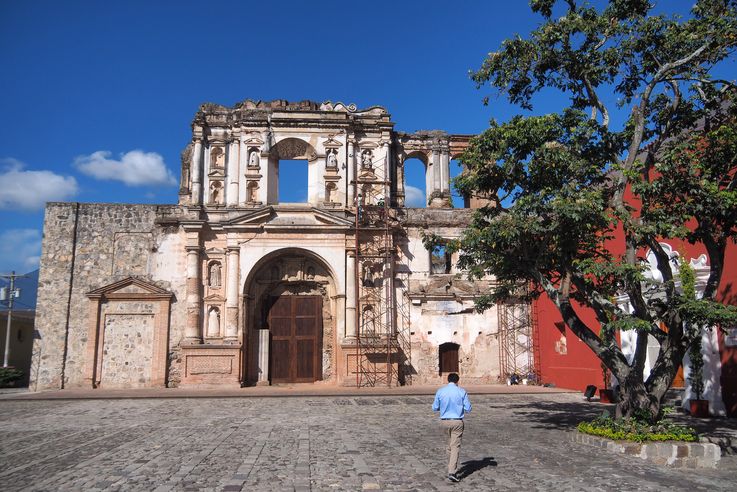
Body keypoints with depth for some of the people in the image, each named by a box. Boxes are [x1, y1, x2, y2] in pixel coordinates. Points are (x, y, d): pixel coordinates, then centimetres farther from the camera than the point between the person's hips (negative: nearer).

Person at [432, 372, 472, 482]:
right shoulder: (462, 392, -6)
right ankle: (452, 472, -13)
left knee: (450, 445, 21)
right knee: (455, 446, -2)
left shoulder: (440, 391, -1)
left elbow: (434, 408, 5)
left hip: (444, 421, 3)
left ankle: (452, 468, 31)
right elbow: (468, 409, -3)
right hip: (457, 422, -3)